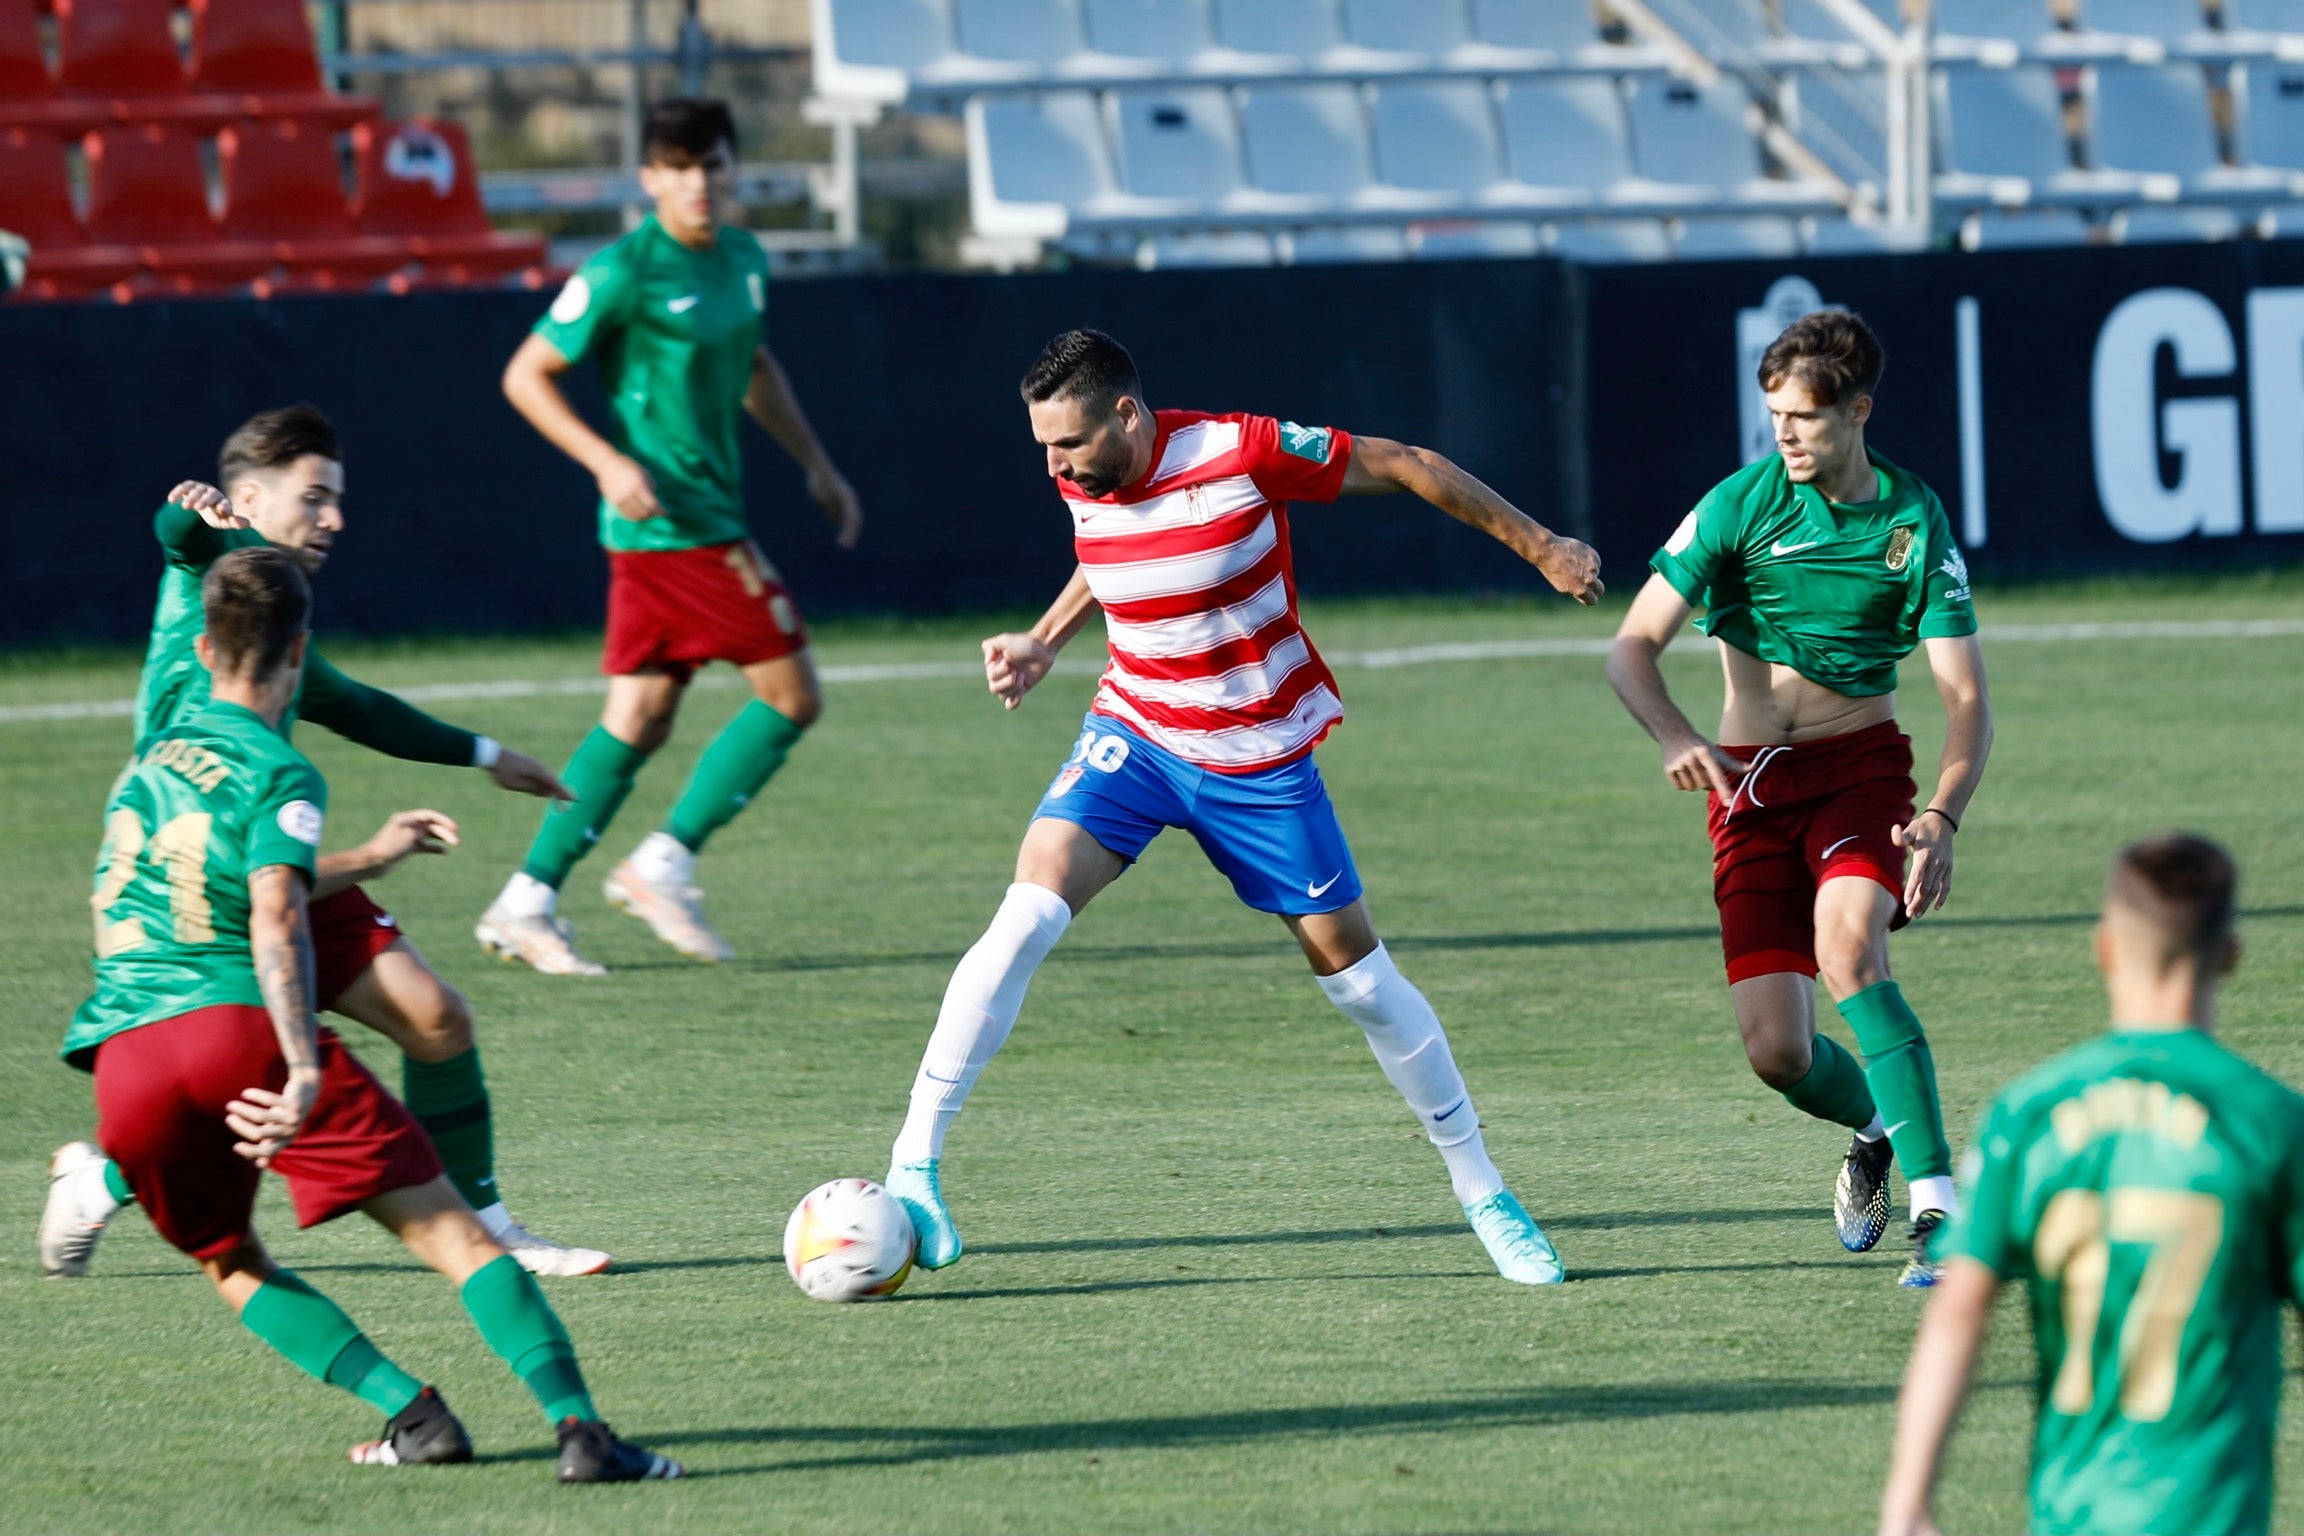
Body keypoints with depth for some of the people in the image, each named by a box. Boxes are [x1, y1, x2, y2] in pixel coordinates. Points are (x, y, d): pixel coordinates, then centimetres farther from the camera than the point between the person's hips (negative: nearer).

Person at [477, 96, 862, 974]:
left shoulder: (742, 261, 11)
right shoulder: (625, 273, -14)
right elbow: (526, 376, -10)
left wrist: (816, 467, 28)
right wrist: (608, 462, -20)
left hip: (712, 513, 8)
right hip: (670, 524, -8)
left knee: (640, 719, 7)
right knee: (791, 695, -8)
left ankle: (527, 903, 9)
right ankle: (666, 863, -1)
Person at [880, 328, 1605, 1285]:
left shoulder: (1244, 452, -23)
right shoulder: (1081, 484, -7)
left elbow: (1403, 467, -11)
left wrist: (1537, 546, -4)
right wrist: (1042, 645, 4)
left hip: (1262, 757, -2)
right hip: (1133, 736, 2)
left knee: (1355, 973, 4)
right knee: (1026, 916, -20)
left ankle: (1483, 1193, 21)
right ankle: (914, 1167, -16)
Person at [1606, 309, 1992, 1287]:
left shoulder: (1914, 521, -7)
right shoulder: (1740, 504, -6)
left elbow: (1967, 701, -8)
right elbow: (1632, 649, -7)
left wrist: (1943, 818, -25)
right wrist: (1676, 738, -28)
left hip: (1861, 764, -2)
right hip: (1750, 778, 2)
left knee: (1848, 947, -32)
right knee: (1775, 1052, -7)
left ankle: (1938, 1206, -30)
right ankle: (1882, 1128, 30)